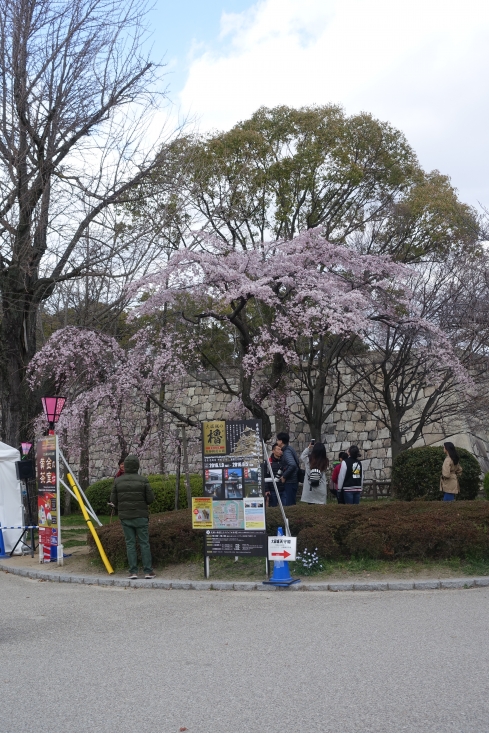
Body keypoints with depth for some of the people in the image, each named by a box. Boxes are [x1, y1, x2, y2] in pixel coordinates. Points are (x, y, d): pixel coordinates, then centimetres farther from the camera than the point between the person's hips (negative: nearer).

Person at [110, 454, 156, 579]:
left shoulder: (118, 481, -2)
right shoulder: (142, 480, -8)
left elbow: (113, 500, 0)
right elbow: (150, 498, -7)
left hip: (125, 517, 2)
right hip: (140, 516, -2)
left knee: (130, 543, 7)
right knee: (144, 543, 4)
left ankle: (133, 572, 4)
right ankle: (148, 571, 3)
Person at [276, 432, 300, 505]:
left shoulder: (287, 452, -16)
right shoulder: (289, 449, 14)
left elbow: (292, 465, -30)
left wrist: (284, 476, -19)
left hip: (290, 482, -10)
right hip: (293, 481, 10)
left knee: (286, 504, -7)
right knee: (292, 503, 15)